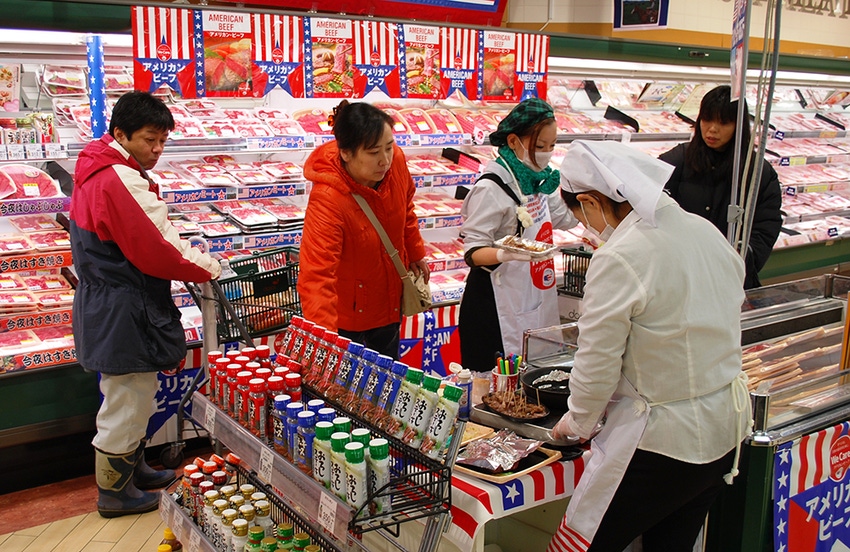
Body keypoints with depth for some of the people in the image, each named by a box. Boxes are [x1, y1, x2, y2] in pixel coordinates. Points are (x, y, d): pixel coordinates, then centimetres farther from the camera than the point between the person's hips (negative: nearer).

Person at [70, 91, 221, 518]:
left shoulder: (94, 173, 11)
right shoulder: (121, 181, -23)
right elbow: (155, 251, -24)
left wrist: (189, 257, 5)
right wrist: (208, 269, -11)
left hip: (102, 302, 11)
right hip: (124, 310, -11)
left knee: (130, 397, 24)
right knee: (127, 400, 5)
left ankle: (132, 467, 41)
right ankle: (115, 492, 21)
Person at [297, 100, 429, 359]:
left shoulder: (396, 161, -18)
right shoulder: (327, 199, -36)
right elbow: (316, 276, -42)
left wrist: (415, 254, 14)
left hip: (390, 296, 6)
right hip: (347, 307, -6)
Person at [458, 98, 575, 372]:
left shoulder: (538, 179, 6)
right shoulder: (492, 187, -19)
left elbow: (563, 216, 23)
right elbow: (473, 251, -19)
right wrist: (504, 254, -38)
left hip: (535, 298, 8)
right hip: (496, 305, -8)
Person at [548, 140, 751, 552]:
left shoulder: (618, 260, -23)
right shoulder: (707, 232, 0)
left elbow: (597, 364, -16)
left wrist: (577, 422, 4)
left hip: (662, 440, -8)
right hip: (727, 429, 8)